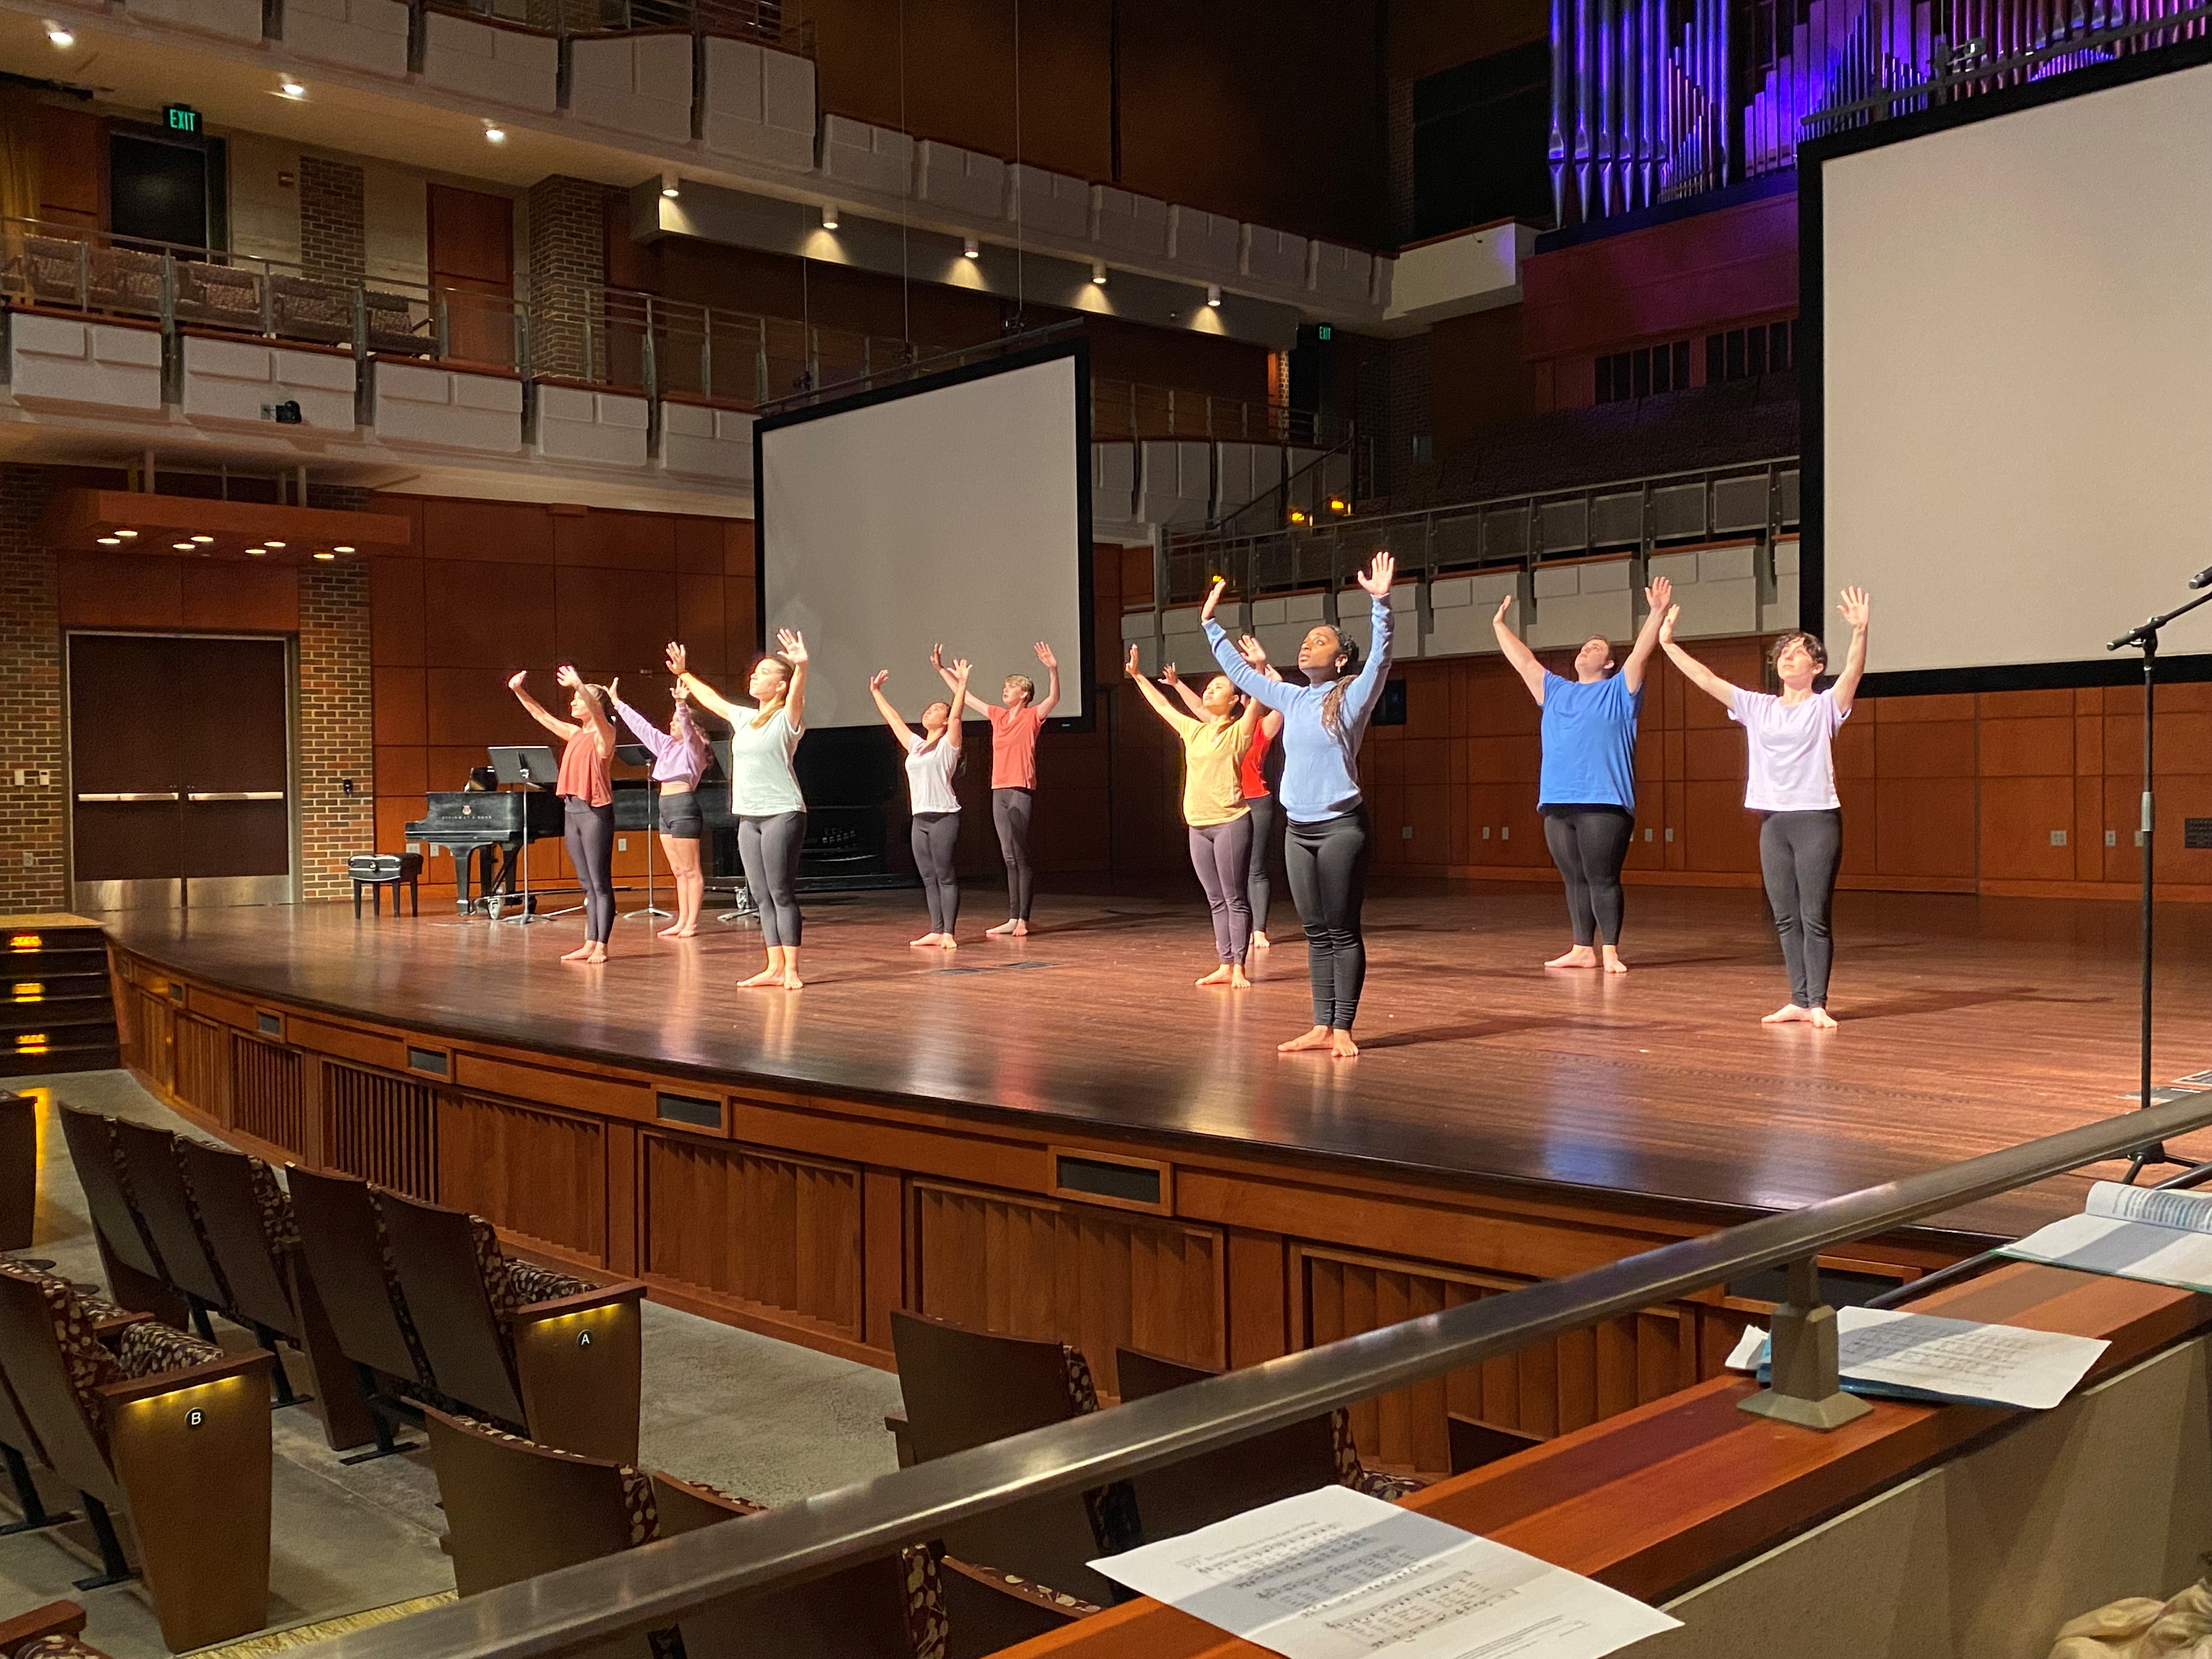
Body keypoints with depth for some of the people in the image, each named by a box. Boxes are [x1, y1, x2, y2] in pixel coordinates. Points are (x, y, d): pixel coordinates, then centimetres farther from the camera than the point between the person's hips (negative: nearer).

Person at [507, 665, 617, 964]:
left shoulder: (604, 734, -6)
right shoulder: (574, 734, 15)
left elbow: (597, 711, -26)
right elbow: (542, 716, 20)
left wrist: (578, 685, -43)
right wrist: (518, 691, 11)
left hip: (595, 812, -8)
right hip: (572, 810, 8)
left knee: (600, 883, -6)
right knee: (587, 883, 10)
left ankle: (601, 946, -6)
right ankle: (590, 944, 13)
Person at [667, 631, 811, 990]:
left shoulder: (787, 718, -6)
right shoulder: (744, 718, 16)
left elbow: (797, 692, -27)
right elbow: (710, 698, 32)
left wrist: (801, 666, -46)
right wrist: (684, 674, 41)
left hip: (782, 813, -7)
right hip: (749, 816, 7)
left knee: (782, 893, -7)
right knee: (761, 896, 7)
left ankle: (792, 970, -4)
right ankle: (775, 967, 10)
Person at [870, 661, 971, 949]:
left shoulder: (948, 744, 1)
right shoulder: (916, 745, 19)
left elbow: (957, 714, -13)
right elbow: (893, 719, 27)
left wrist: (962, 684, -22)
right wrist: (876, 692, 31)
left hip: (944, 817, -7)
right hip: (920, 818, 7)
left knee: (946, 877, -6)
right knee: (929, 879, 6)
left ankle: (949, 933, -6)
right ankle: (936, 931, 10)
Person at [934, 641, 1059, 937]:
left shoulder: (1032, 716, -3)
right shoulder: (998, 715, 15)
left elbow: (1054, 699, -21)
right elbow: (964, 696, 22)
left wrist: (1053, 670, -36)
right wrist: (941, 669, 22)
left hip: (1021, 791, -7)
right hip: (999, 791, 7)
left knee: (1021, 857, -6)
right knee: (1009, 859, 8)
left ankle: (1023, 920, -4)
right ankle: (1012, 919, 11)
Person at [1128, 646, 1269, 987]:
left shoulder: (1238, 732, -2)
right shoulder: (1193, 731, 14)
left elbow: (1258, 700, -17)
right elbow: (1162, 706, 24)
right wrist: (1137, 675, 25)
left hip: (1231, 822, -6)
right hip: (1198, 826, 6)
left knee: (1234, 898, -3)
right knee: (1216, 901, 9)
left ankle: (1239, 968, 0)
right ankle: (1225, 966, 13)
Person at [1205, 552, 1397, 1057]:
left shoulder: (1352, 696, -3)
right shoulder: (1291, 699, 14)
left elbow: (1381, 657, -19)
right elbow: (1238, 672, 24)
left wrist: (1380, 603, -31)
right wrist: (1211, 624, 26)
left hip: (1341, 826, -6)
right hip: (1298, 829, 6)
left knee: (1343, 931, -3)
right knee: (1316, 934, 8)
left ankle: (1344, 1029, 1)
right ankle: (1321, 1027, 11)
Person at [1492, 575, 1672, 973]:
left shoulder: (1619, 691, 7)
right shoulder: (1555, 691, 21)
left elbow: (1641, 654, -5)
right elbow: (1523, 661, 24)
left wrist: (1658, 613, -16)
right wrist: (1500, 625, 24)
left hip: (1605, 804, -5)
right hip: (1557, 804, 5)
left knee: (1602, 880, -6)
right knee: (1574, 880, 9)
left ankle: (1611, 953, -2)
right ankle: (1583, 950, 14)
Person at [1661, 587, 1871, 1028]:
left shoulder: (1825, 706, 0)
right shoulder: (1757, 707, 12)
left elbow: (1853, 671, -17)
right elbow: (1706, 679, 8)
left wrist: (1859, 632, -34)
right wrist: (1668, 643, 3)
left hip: (1817, 819, -5)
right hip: (1773, 822, 5)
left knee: (1815, 918, -4)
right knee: (1785, 919, 8)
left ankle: (1818, 1004, 0)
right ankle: (1798, 1001, 14)